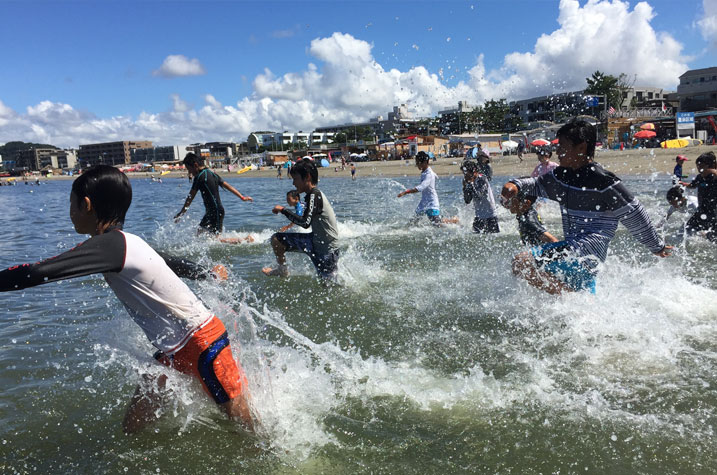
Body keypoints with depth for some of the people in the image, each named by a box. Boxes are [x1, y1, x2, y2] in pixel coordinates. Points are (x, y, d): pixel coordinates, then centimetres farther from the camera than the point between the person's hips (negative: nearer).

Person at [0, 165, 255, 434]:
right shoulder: (127, 244, 7)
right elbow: (171, 263, 23)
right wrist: (207, 274, 39)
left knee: (248, 423, 1)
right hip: (174, 348, 9)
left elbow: (39, 272, -30)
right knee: (133, 427, 10)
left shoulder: (110, 245, -21)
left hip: (201, 341, -9)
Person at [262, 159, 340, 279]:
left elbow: (305, 223, -33)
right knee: (276, 239, 7)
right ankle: (282, 270, 26)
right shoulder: (311, 195, 8)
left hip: (327, 250, -9)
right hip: (315, 242, 9)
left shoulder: (314, 195, -22)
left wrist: (283, 210, -24)